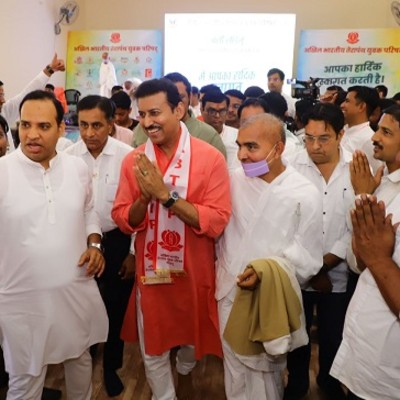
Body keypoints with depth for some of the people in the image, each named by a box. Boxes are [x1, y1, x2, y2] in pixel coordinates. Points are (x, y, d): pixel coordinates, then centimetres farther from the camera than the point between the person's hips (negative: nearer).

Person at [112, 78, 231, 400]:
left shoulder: (210, 157, -15)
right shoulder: (134, 161, -5)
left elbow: (216, 222, -21)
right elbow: (123, 220, -3)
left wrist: (166, 194, -26)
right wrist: (144, 197, -23)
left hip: (194, 272, -1)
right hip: (150, 272, 2)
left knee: (192, 333, 24)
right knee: (152, 349, 15)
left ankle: (184, 374, 57)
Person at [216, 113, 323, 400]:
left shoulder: (304, 194, -15)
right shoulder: (235, 180, -3)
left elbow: (307, 260, -13)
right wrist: (222, 272, 4)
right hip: (230, 294, 3)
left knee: (264, 374, 17)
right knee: (235, 373, 19)